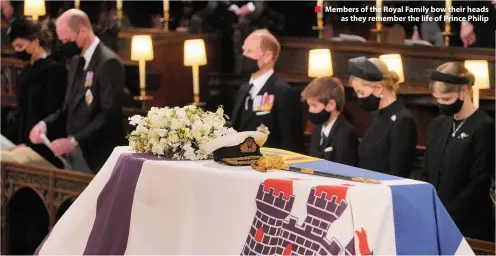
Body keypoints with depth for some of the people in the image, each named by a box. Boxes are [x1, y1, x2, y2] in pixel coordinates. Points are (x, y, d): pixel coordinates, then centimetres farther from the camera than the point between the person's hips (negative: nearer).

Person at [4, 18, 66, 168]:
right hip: (26, 145, 7)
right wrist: (13, 141, 7)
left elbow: (55, 116, -14)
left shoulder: (54, 70, -10)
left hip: (44, 151, -7)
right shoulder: (28, 70, 13)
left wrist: (31, 146, -18)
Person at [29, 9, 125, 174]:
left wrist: (74, 141, -23)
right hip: (74, 152, 8)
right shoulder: (77, 61, 14)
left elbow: (109, 114, -19)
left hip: (97, 156, -8)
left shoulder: (108, 62, -14)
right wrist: (45, 124, 0)